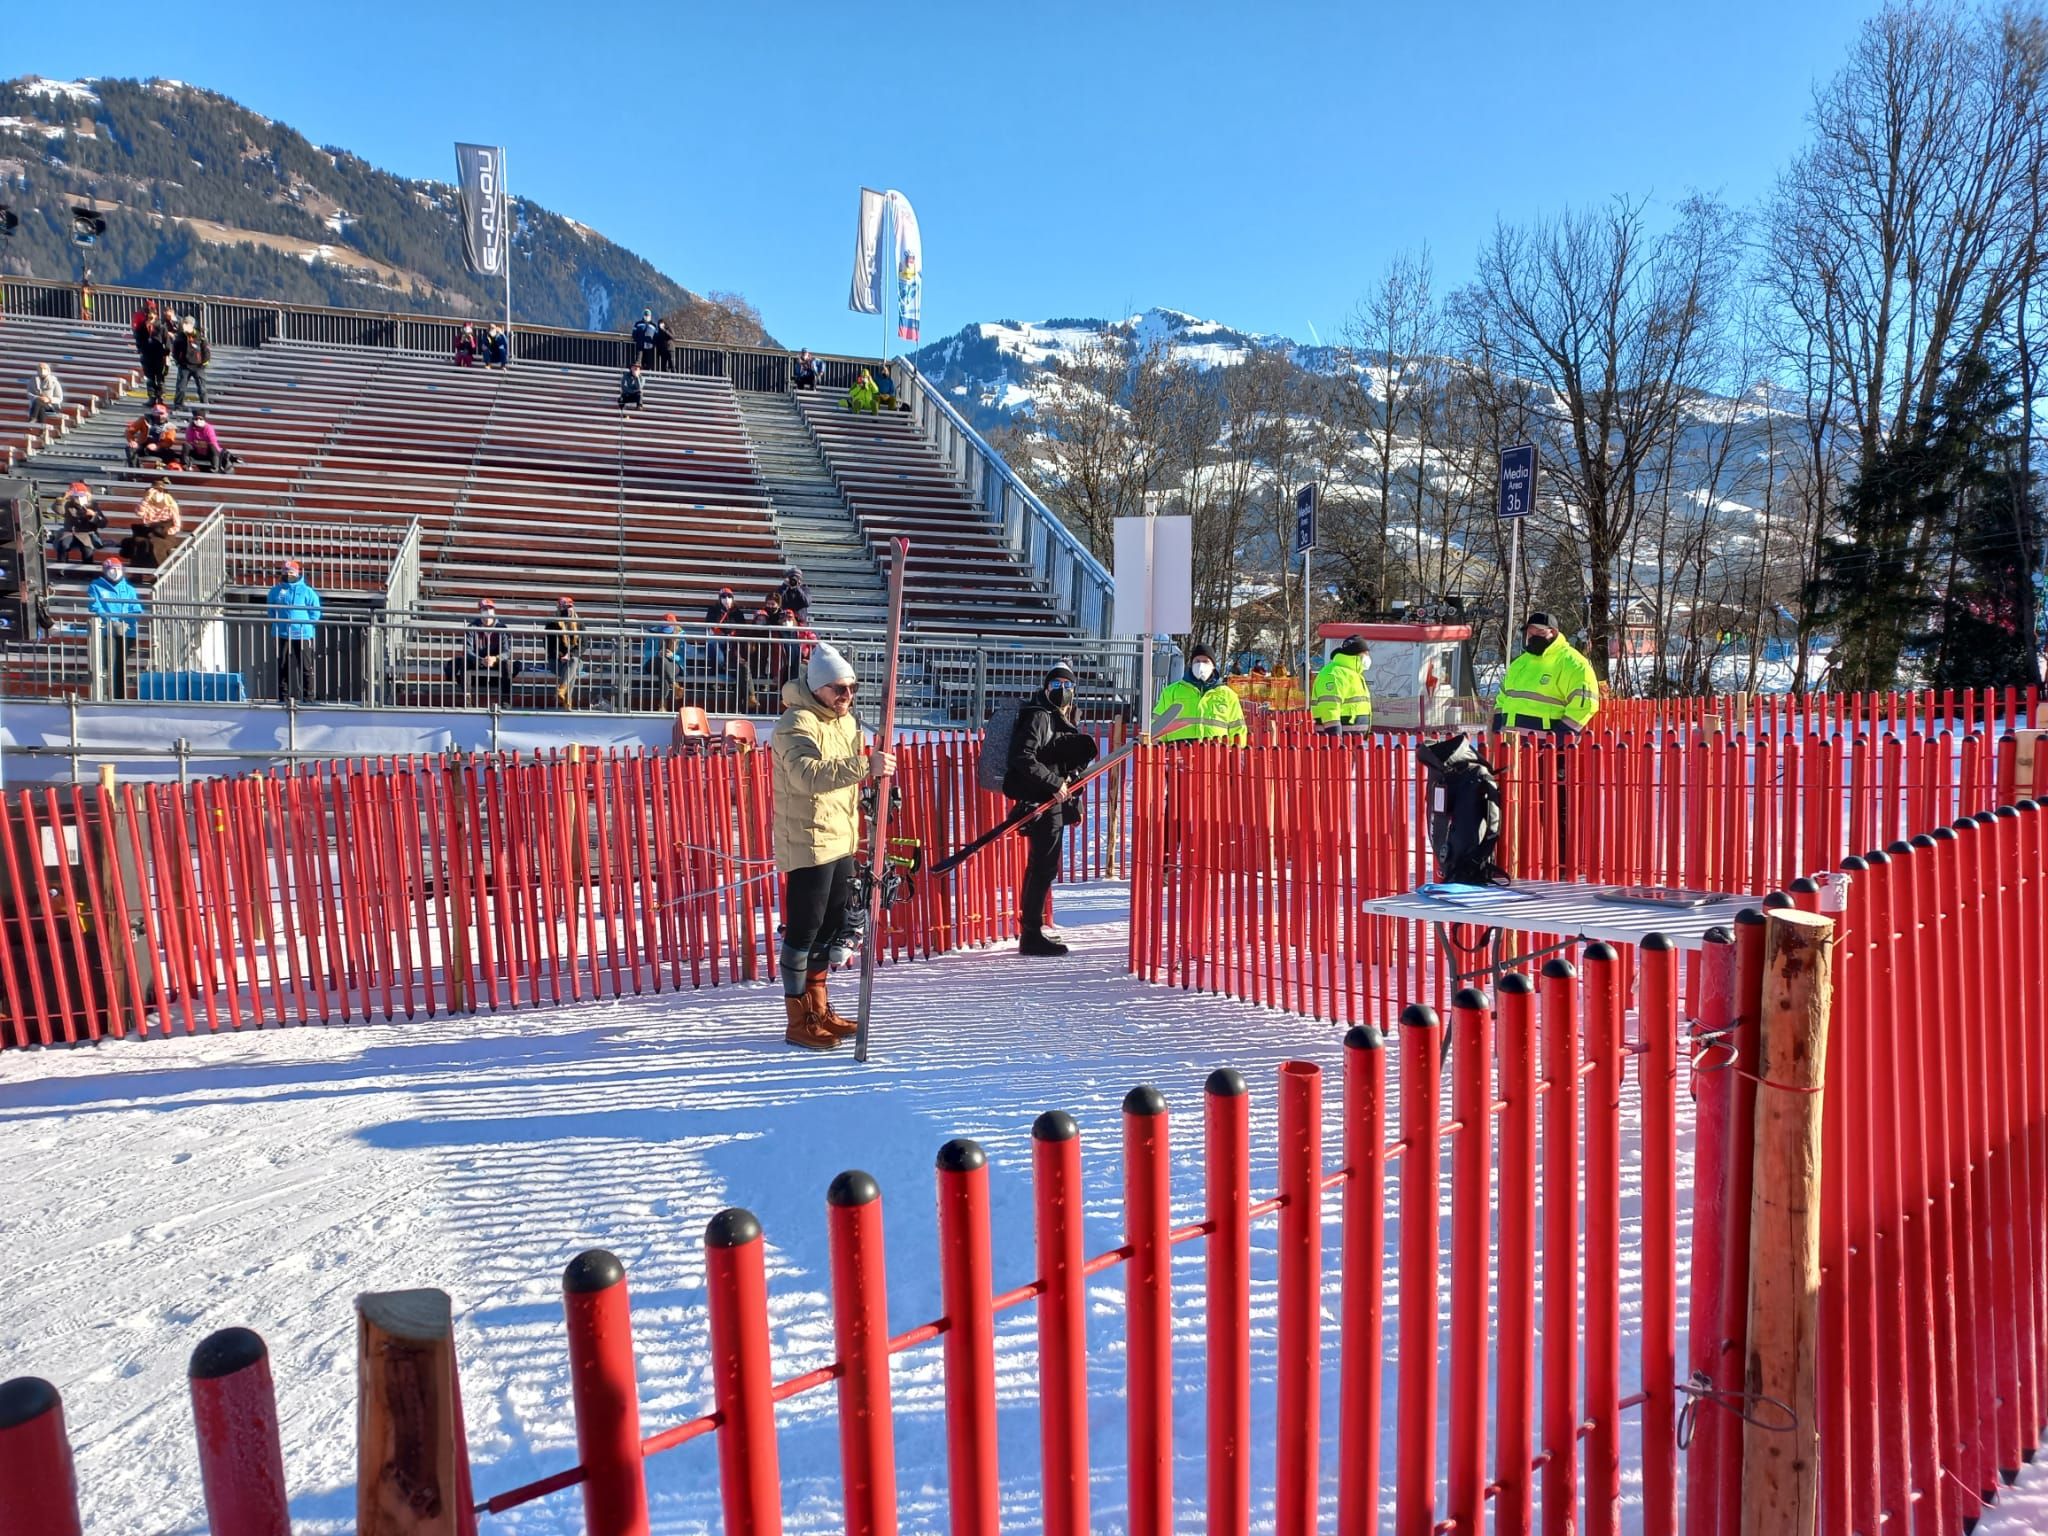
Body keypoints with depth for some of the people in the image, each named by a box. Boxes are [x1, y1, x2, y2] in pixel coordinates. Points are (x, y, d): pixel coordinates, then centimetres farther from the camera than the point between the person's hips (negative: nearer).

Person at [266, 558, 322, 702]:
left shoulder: (307, 591, 1)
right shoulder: (276, 591, 8)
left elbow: (315, 610, 2)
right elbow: (271, 610, 19)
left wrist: (307, 625, -5)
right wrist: (276, 624, 8)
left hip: (303, 635, -3)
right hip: (282, 636, 3)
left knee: (305, 668, -1)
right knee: (283, 668, 6)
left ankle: (308, 697, 2)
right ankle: (284, 696, 12)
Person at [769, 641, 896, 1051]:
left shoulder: (846, 721, 13)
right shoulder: (796, 724, -16)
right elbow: (808, 774, -36)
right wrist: (864, 765, -45)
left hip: (840, 841, 9)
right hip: (808, 844, -9)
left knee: (833, 925, 17)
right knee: (803, 929, -3)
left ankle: (818, 1007, 31)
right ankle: (798, 1021, 8)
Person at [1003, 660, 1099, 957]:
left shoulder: (1061, 720, 18)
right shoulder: (1039, 716, -12)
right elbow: (1023, 758, -23)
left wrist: (1073, 803, 20)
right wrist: (1054, 783, -22)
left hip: (1053, 802, 10)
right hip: (1039, 802, -10)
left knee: (1041, 866, 17)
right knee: (1044, 867, -9)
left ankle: (1033, 927, 28)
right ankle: (1032, 936, -5)